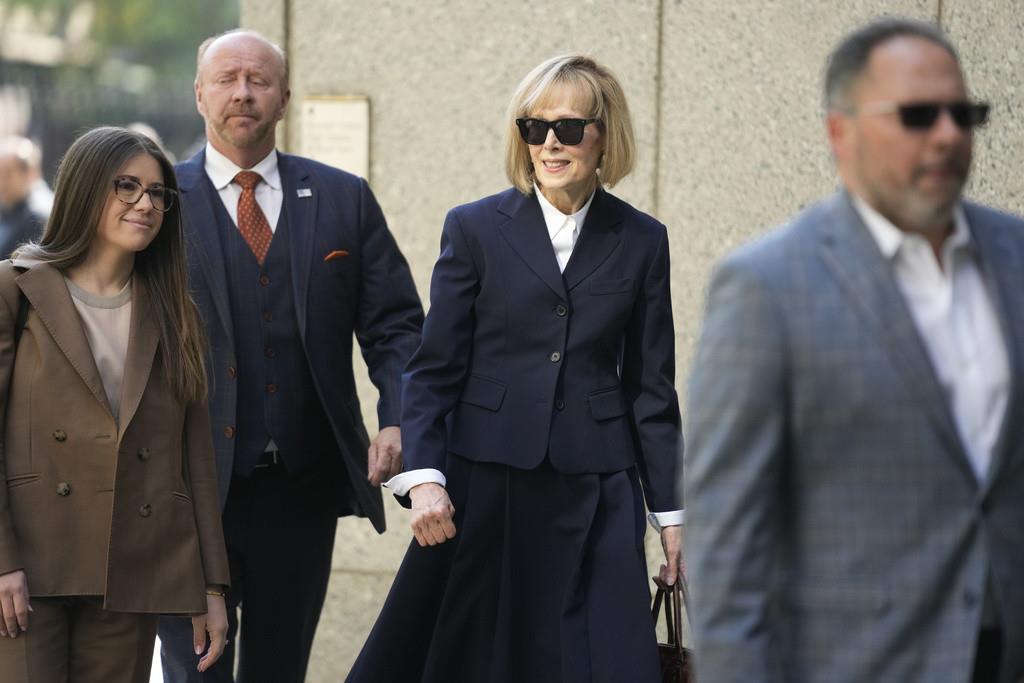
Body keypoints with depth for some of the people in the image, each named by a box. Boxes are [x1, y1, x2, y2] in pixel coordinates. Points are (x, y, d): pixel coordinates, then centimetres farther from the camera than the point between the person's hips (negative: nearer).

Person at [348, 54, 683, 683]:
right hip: (486, 484, -1)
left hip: (596, 493, 1)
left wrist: (672, 512, 7)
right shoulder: (475, 229, 3)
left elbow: (652, 387, 9)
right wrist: (423, 476, -12)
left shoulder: (641, 241, 7)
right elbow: (434, 368, 1)